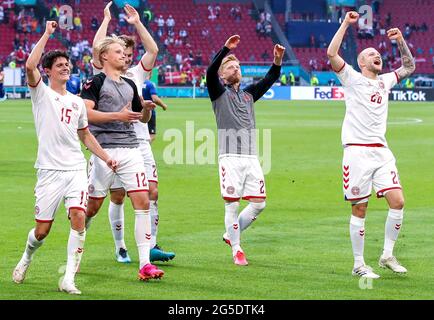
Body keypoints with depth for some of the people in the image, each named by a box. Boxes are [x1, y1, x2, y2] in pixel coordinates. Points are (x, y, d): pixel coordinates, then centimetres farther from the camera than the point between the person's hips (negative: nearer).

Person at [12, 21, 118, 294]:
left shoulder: (77, 102, 16)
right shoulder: (41, 93, 2)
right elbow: (30, 66, -17)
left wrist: (105, 157, 17)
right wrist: (47, 34, -13)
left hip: (76, 169, 3)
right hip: (50, 170, -3)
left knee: (78, 217, -18)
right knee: (42, 230, 0)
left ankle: (69, 279, -15)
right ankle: (27, 258, 34)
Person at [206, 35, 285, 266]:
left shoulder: (249, 94, 19)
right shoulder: (219, 93, 4)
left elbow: (270, 78, 12)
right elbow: (210, 72, -13)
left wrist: (277, 60, -7)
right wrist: (226, 49, -23)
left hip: (251, 157, 5)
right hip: (230, 157, -5)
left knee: (259, 203, 3)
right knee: (232, 205, -4)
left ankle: (231, 235, 22)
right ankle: (236, 250, 6)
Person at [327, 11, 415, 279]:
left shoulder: (384, 81, 20)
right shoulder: (352, 78, 3)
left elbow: (409, 67, 31)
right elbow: (332, 54, -10)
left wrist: (401, 41, 18)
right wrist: (346, 24, -7)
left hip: (381, 151, 5)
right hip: (357, 151, -5)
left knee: (398, 201, -7)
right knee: (360, 209, -2)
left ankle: (387, 256, 6)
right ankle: (359, 265, 4)